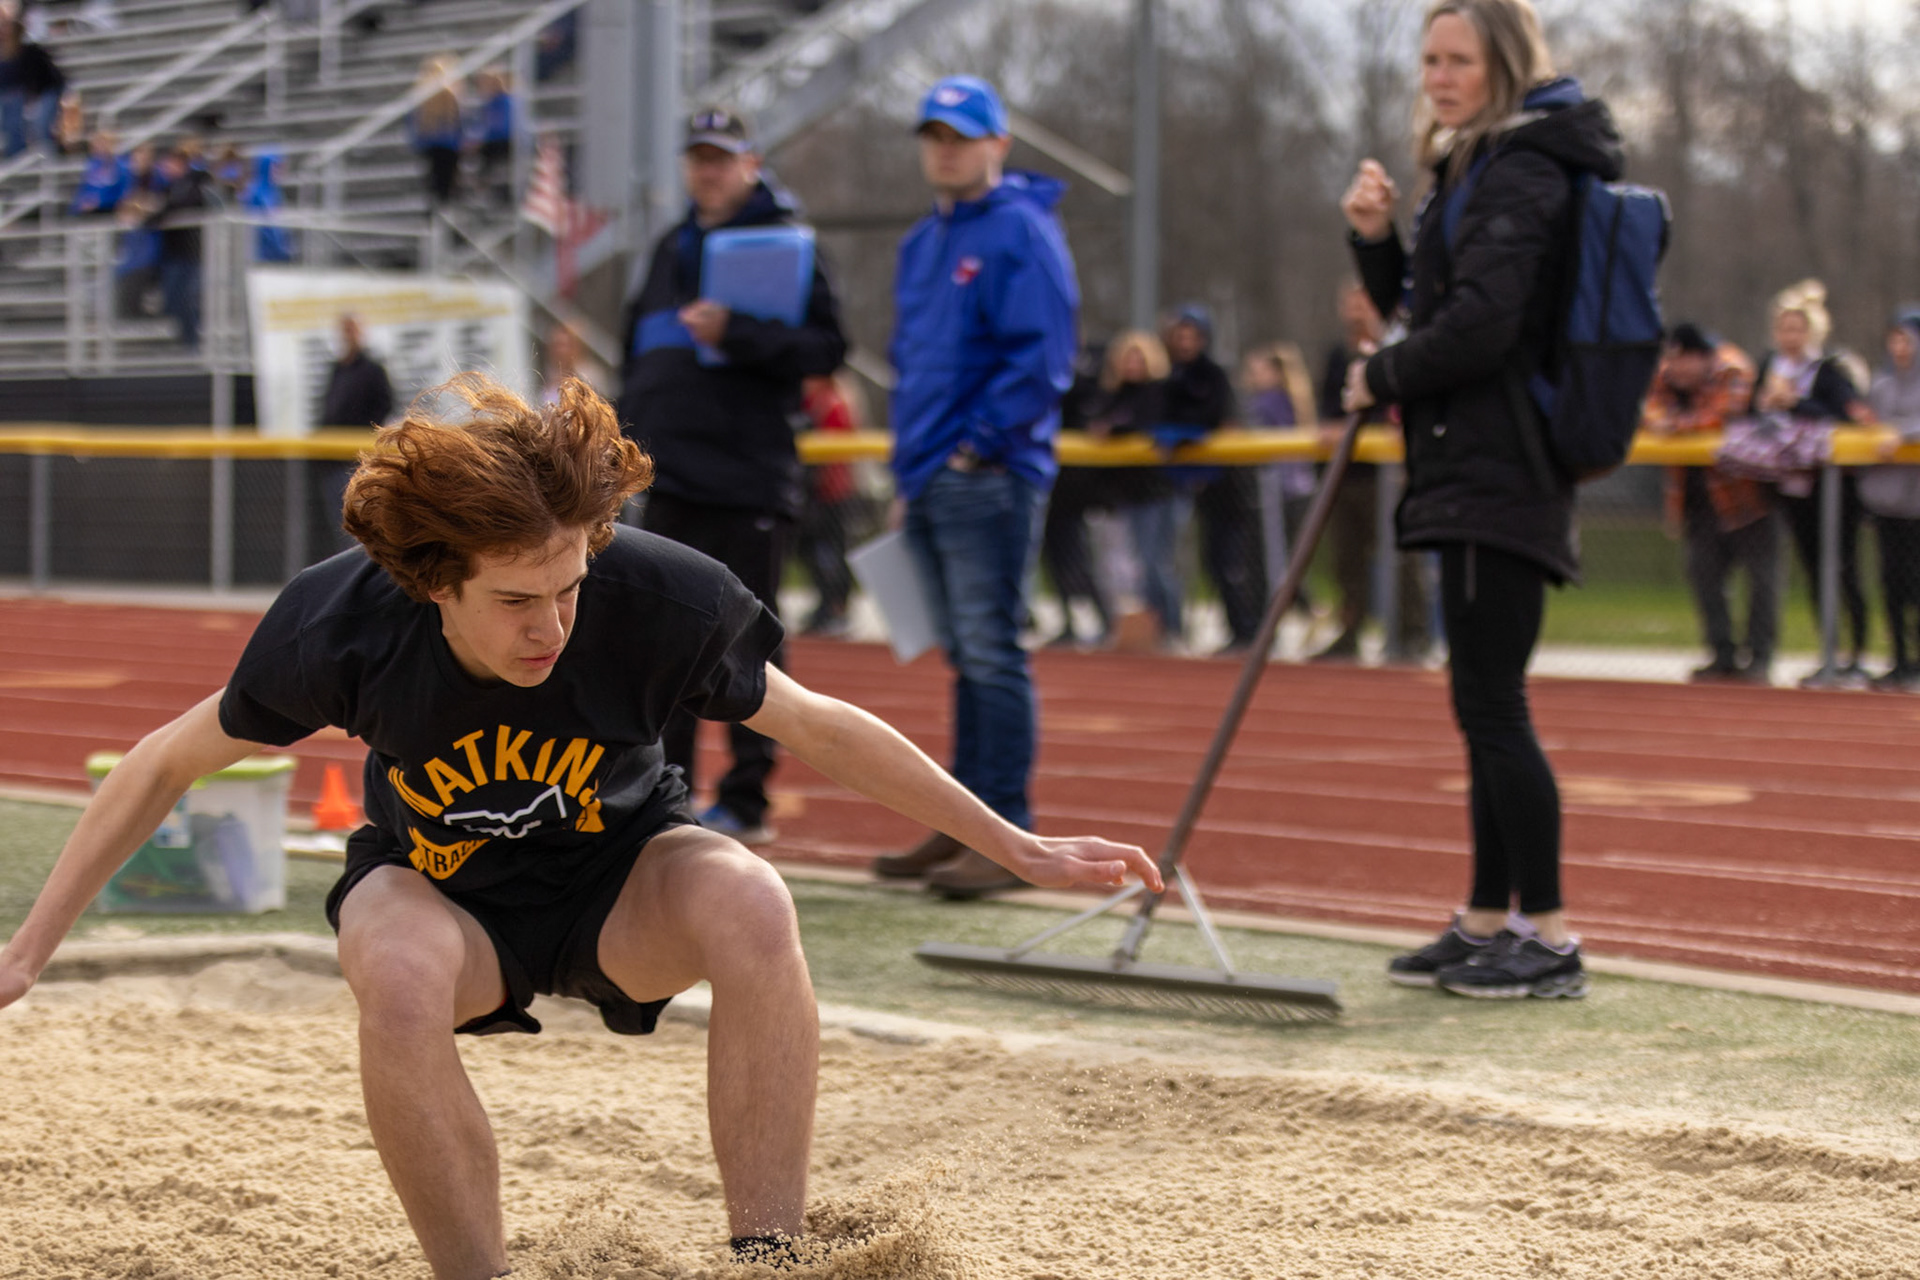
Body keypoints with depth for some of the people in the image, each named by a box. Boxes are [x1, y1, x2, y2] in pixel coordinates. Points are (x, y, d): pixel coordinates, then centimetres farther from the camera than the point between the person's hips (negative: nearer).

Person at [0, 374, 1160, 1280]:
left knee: (752, 906, -35)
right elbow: (168, 765, -9)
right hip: (438, 890, 0)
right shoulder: (338, 626, -28)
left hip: (619, 880, 0)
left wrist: (1022, 851, -4)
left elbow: (823, 730, -10)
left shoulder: (658, 597, -28)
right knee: (400, 979, -37)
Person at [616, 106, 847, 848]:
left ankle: (747, 800, 4)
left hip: (748, 480, -7)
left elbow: (825, 347, -12)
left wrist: (734, 335, -22)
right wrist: (631, 420, 17)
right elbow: (641, 342, 28)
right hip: (670, 476, 7)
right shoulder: (672, 249, 18)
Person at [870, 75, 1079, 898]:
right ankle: (966, 823, 17)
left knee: (992, 655, -10)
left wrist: (977, 444, -15)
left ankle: (1008, 835, -8)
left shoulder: (1022, 232, -8)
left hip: (988, 480, -8)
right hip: (928, 483, 9)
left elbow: (1041, 360, -16)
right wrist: (907, 462, 18)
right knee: (966, 660, 12)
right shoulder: (922, 244, 19)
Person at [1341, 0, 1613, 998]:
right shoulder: (1481, 167, 19)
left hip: (1495, 475, -11)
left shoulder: (1521, 174, -14)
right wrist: (1375, 238, 6)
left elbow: (1477, 325, -23)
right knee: (1485, 708, 14)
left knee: (1491, 707, -9)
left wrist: (1380, 380, -8)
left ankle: (1550, 938, -6)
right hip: (1474, 473, 11)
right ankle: (1489, 924, 20)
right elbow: (1419, 304, 24)